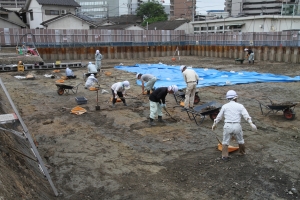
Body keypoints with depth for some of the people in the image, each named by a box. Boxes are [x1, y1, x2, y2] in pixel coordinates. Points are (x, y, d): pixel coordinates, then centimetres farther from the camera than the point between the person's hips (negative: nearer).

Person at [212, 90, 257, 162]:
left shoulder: (225, 106, 8)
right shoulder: (240, 106, 4)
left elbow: (219, 116, 14)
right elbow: (246, 115, -9)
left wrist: (214, 124, 26)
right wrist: (251, 124, -17)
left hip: (227, 126, 0)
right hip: (237, 126, 0)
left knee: (225, 141, 12)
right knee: (240, 141, 22)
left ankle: (225, 156, 12)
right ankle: (242, 152, 39)